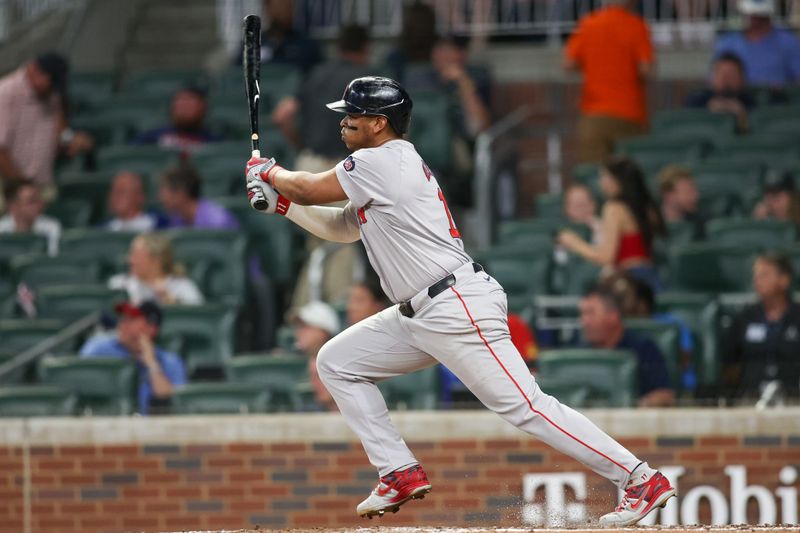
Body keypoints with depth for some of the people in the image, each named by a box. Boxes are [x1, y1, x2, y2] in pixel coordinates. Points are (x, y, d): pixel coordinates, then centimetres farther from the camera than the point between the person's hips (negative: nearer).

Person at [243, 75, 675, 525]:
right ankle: (402, 473, 11)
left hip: (457, 307, -11)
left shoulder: (380, 162, -11)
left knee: (524, 406, -15)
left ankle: (642, 480, -14)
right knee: (336, 363, 13)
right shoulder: (397, 164, 19)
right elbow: (343, 227, 31)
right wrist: (280, 202, 23)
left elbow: (309, 189, -1)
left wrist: (270, 172, 18)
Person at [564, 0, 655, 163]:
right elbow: (647, 70, -15)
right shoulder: (636, 26, -9)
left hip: (594, 115, 3)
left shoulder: (588, 23, 0)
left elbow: (569, 64, 1)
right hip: (629, 117, -3)